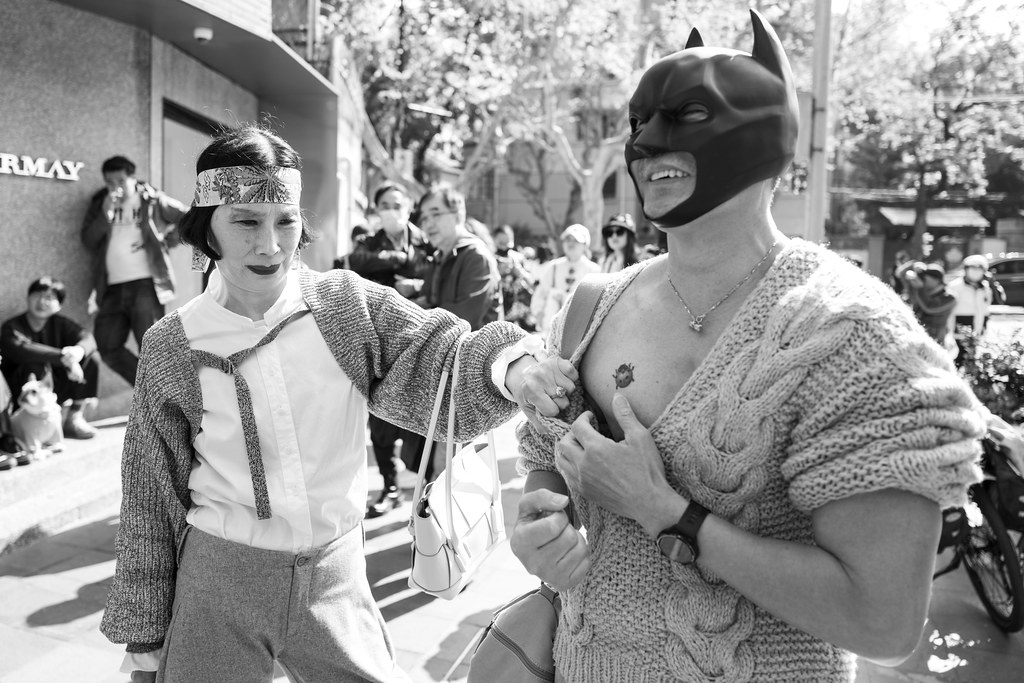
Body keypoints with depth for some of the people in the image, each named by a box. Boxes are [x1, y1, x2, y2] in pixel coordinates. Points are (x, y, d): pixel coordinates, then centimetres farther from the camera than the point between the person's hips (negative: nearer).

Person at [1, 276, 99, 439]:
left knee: (91, 357, -9)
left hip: (55, 389, 5)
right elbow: (21, 350, -33)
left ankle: (74, 419, -6)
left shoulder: (59, 323, 4)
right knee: (37, 365, -34)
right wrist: (64, 357, -42)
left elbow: (87, 338, -11)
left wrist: (78, 351, -37)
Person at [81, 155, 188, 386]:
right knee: (108, 349, 2)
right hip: (112, 289, 5)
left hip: (145, 283, -5)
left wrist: (163, 240, -1)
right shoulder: (99, 204, 15)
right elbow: (88, 241, 4)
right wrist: (106, 213, -8)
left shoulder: (153, 200, 3)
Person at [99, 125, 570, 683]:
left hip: (336, 579, 1)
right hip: (218, 582, 0)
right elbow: (149, 499, 1)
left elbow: (439, 362, -14)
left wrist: (506, 364, -37)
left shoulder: (348, 303, -5)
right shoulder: (170, 346, -6)